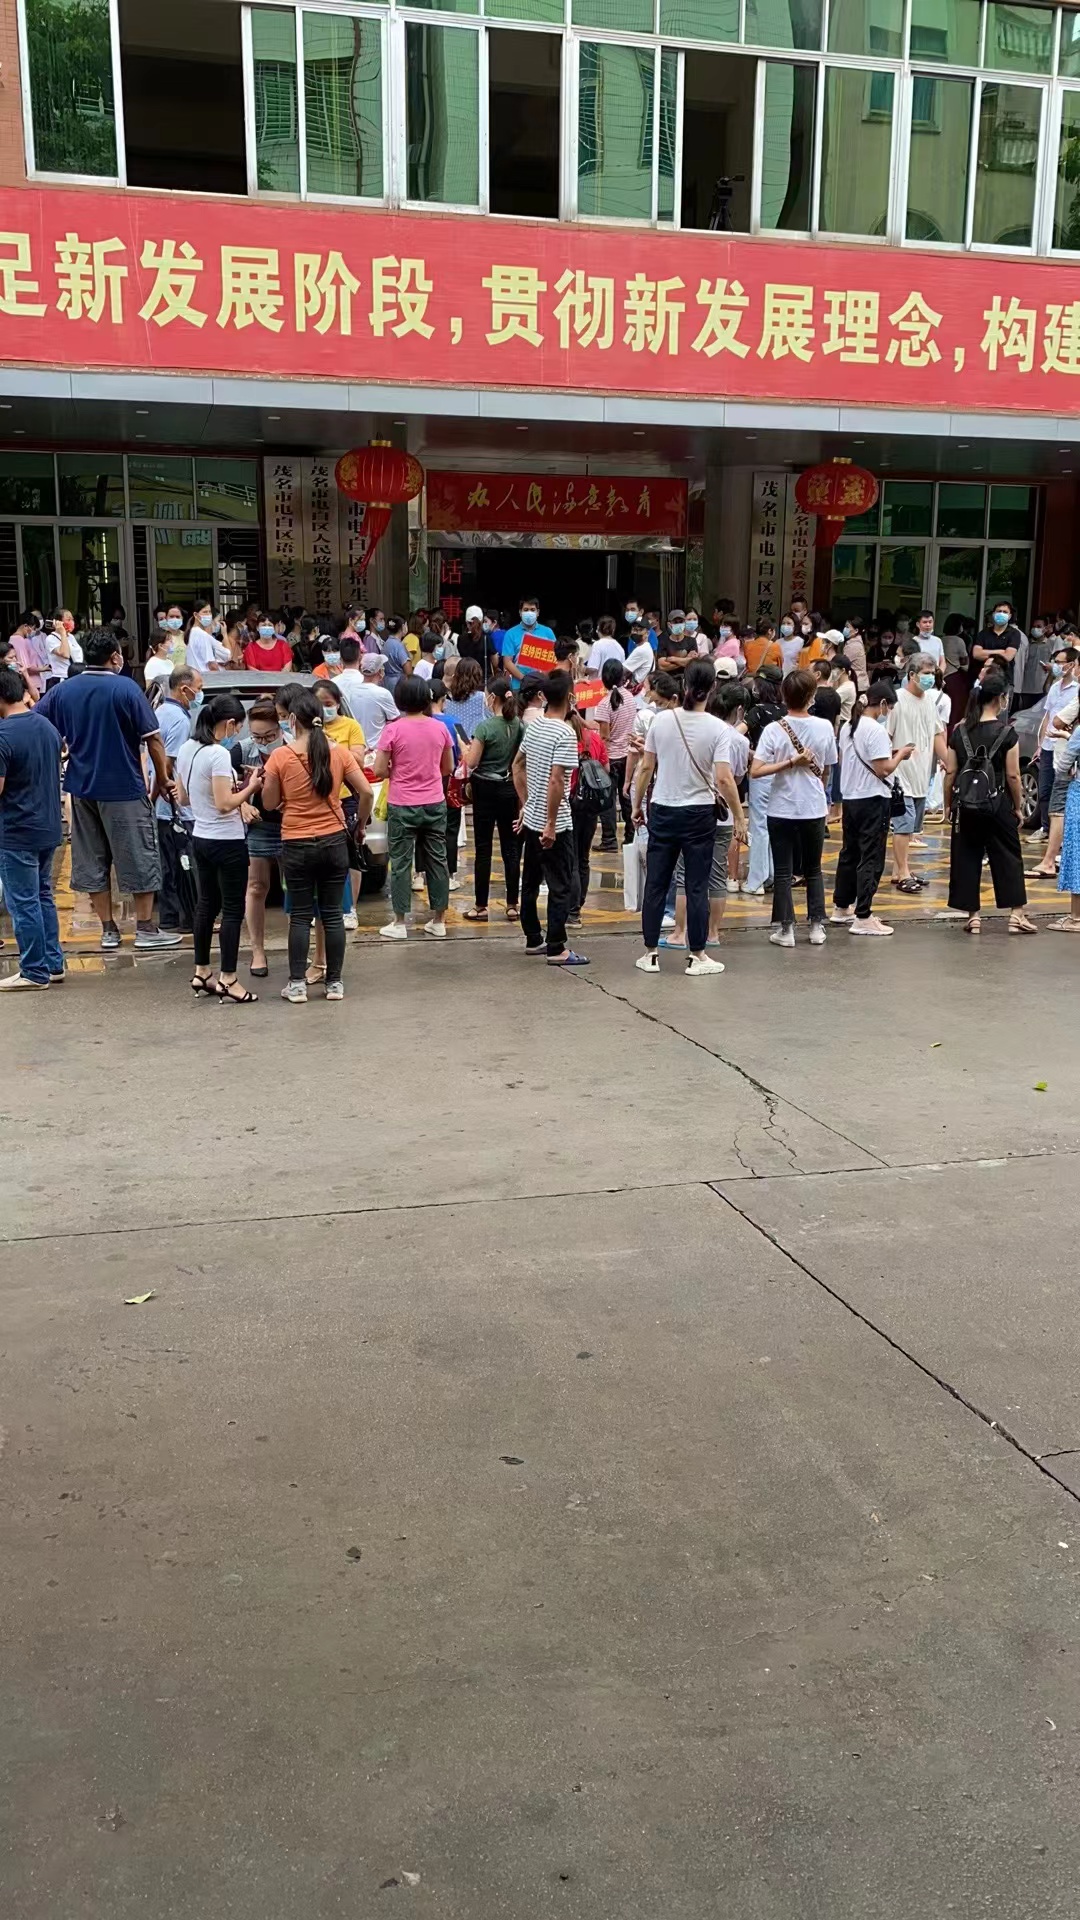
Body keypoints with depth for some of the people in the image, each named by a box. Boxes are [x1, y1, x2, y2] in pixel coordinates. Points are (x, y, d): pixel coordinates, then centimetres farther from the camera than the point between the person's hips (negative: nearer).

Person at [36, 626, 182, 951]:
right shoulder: (126, 689, -11)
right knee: (140, 859, 5)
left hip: (82, 788, 5)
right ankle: (146, 928, 9)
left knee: (93, 862, 12)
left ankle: (108, 930, 16)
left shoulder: (62, 690, 2)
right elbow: (153, 739, -12)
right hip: (124, 789, -5)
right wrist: (162, 779, -2)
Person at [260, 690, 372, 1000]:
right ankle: (335, 983, 14)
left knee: (300, 916, 7)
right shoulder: (338, 753, -2)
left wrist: (265, 781, 18)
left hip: (297, 845, -2)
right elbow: (366, 792, -3)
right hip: (335, 841, 2)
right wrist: (361, 823, 12)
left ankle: (297, 984, 8)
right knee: (333, 914, 9)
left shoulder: (280, 756, -8)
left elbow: (270, 803, -1)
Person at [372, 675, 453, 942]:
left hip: (402, 806, -3)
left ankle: (400, 923, 9)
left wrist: (396, 773, 8)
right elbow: (447, 768, 10)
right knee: (437, 861, 10)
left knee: (401, 863, 5)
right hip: (434, 804, 3)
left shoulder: (393, 729, -11)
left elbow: (379, 770, -10)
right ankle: (438, 921, 16)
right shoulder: (439, 728, 0)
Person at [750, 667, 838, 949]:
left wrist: (791, 762, -14)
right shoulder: (824, 727, -5)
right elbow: (826, 770, 8)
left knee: (782, 872, 5)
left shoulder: (774, 729, -11)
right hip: (815, 808, 2)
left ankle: (785, 929, 7)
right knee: (813, 870, 15)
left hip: (782, 809, -2)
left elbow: (755, 771, -18)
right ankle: (817, 926, 17)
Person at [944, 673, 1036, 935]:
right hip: (997, 804, -3)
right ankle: (1016, 914, 9)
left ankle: (973, 916, 8)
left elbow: (950, 772, 3)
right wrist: (1018, 807, 3)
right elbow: (1013, 775, -8)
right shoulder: (1007, 733, -8)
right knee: (1008, 857, 8)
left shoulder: (960, 731, 2)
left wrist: (949, 804, 12)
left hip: (965, 805, 3)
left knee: (966, 858, 8)